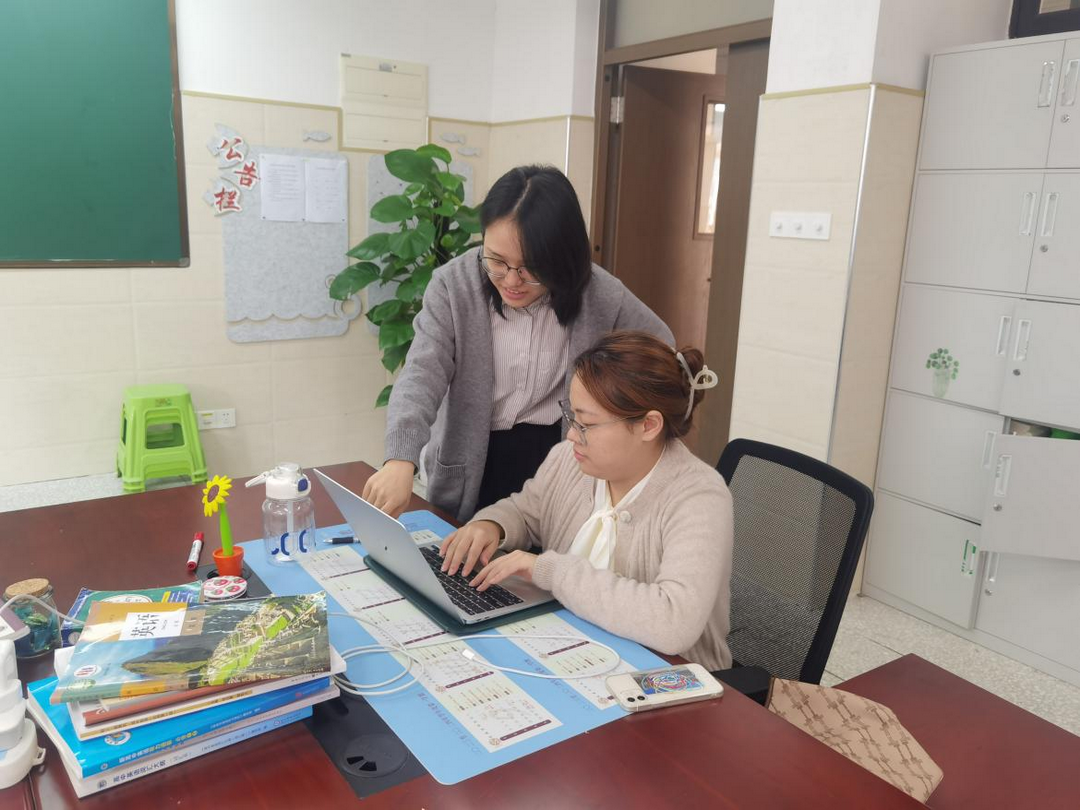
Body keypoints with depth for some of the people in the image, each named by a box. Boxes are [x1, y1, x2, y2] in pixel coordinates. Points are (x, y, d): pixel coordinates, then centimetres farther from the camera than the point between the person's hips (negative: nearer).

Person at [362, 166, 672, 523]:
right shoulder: (453, 285, -16)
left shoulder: (598, 293, -13)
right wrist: (401, 459, -43)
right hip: (471, 466, 0)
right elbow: (422, 373, -27)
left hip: (560, 459, 1)